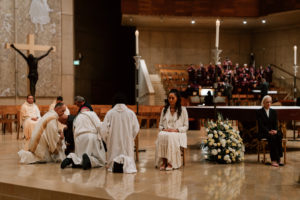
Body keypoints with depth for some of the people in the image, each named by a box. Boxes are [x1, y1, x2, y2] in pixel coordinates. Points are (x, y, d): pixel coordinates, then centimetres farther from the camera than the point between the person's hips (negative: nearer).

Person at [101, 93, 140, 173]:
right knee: (128, 157, 13)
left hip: (114, 142, 0)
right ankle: (126, 163, -23)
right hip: (127, 142, 0)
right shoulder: (131, 113, -1)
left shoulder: (110, 113, -4)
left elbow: (104, 130, -5)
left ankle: (115, 162, -18)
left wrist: (107, 140, 13)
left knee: (114, 155, 17)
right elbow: (136, 129, 3)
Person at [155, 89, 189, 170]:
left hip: (178, 133, -2)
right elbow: (160, 125, 20)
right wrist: (163, 129, -3)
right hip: (165, 132, 3)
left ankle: (171, 162, -33)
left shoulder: (183, 110, 8)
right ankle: (163, 161, -34)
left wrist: (176, 130, -11)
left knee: (171, 137, -39)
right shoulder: (164, 109, 19)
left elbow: (186, 126, 6)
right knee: (161, 135, -35)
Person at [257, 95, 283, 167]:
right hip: (263, 133, -4)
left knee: (279, 136, -31)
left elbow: (275, 123, 10)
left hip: (273, 131, 4)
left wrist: (275, 130, -12)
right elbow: (261, 125, -7)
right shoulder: (259, 112, 1)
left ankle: (278, 158, -32)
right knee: (272, 137, -35)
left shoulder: (273, 112, 16)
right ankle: (274, 160, -37)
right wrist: (268, 131, -21)